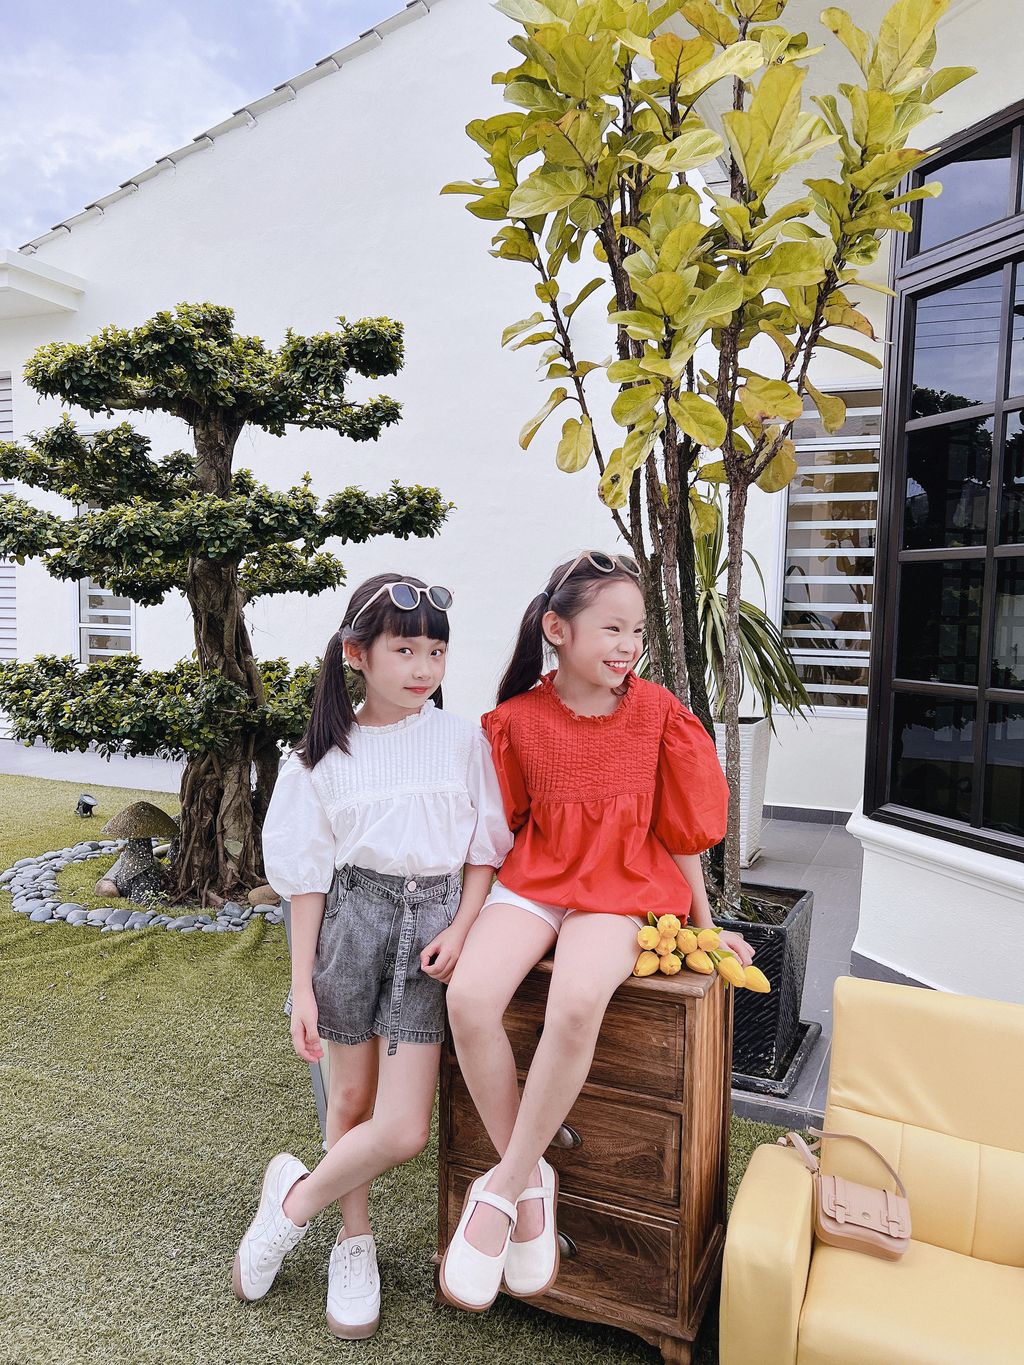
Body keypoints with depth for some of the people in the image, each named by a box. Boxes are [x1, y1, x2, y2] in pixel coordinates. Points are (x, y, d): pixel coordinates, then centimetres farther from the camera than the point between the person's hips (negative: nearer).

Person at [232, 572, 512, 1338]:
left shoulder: (463, 739, -1)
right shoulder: (325, 753, -2)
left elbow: (487, 847, 3)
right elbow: (305, 875, 1)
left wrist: (461, 929, -10)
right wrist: (303, 986, 0)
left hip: (432, 923, 0)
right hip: (352, 919, 0)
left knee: (404, 1130, -3)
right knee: (352, 1099, 12)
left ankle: (295, 1203, 26)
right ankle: (356, 1240, 40)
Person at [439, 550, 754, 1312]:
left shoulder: (658, 713, -1)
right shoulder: (519, 720, -1)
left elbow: (680, 829, 7)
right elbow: (507, 828, 10)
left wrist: (705, 927, 12)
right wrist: (469, 916, 6)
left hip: (620, 891, -1)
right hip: (533, 884, 2)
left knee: (577, 1003, -32)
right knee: (470, 996, -26)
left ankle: (501, 1191, -9)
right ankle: (531, 1182, -3)